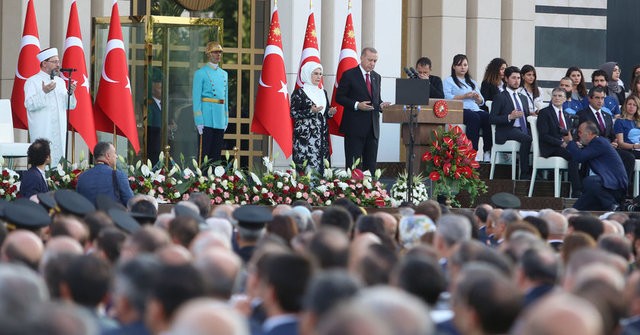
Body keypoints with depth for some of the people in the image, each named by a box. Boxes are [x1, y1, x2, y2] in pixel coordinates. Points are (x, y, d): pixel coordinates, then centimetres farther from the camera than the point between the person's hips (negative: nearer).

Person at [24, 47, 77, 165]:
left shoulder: (60, 81, 16)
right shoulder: (32, 81, -3)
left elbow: (70, 106, 15)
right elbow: (29, 105, -14)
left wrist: (70, 93, -5)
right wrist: (43, 92, -26)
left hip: (59, 131, 6)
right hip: (42, 132, -6)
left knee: (58, 160, 3)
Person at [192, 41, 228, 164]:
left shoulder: (224, 74, 17)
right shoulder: (201, 73, -3)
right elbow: (196, 98, -7)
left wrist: (226, 120, 14)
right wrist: (199, 121, -13)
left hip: (220, 119, 6)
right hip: (207, 117, -6)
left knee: (216, 153, 7)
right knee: (204, 152, -7)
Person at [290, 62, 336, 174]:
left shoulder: (323, 92, 17)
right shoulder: (299, 93, -2)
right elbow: (293, 113, -8)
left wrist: (330, 112, 0)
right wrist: (310, 111, -19)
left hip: (322, 136, 6)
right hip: (305, 136, -6)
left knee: (321, 167, 0)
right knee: (307, 166, -12)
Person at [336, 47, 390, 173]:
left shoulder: (376, 77, 15)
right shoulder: (349, 75, -4)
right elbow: (339, 97, -5)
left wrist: (381, 105, -1)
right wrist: (356, 105, -18)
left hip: (372, 127, 6)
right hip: (355, 126, -6)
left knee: (371, 164, 6)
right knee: (353, 163, -4)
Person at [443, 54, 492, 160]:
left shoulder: (472, 82, 32)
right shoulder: (449, 81, 15)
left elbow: (481, 102, 24)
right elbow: (447, 97, -4)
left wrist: (478, 98, 1)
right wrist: (464, 96, -11)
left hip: (475, 109, 5)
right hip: (460, 110, -5)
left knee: (488, 117, -29)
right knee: (474, 117, -37)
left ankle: (487, 151, -34)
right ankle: (472, 151, -42)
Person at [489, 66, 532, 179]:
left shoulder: (523, 98, 27)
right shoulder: (500, 97, 6)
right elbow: (492, 118, -5)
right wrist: (509, 117, -19)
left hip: (523, 130, 6)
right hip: (507, 131, -6)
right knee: (526, 139, -36)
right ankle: (524, 173, -33)